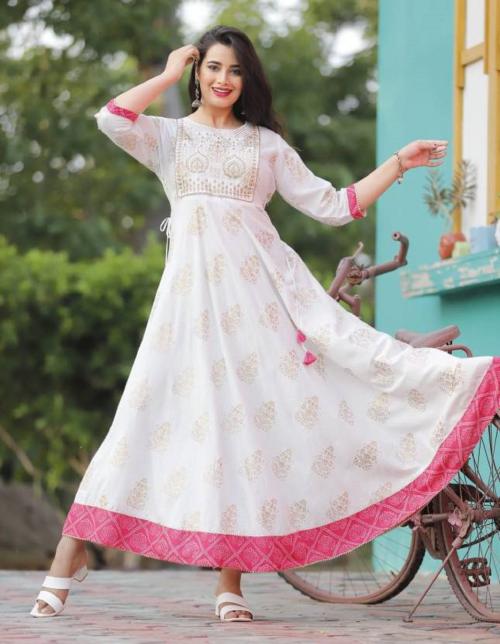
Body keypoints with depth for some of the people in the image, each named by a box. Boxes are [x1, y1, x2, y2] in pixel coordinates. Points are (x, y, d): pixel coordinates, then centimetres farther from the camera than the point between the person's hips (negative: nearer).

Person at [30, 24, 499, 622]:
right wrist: (170, 75, 5)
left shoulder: (267, 143, 19)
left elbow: (333, 206, 15)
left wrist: (398, 163, 10)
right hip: (194, 285, -2)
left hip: (260, 283, 2)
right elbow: (112, 118, -8)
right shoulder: (170, 136, 14)